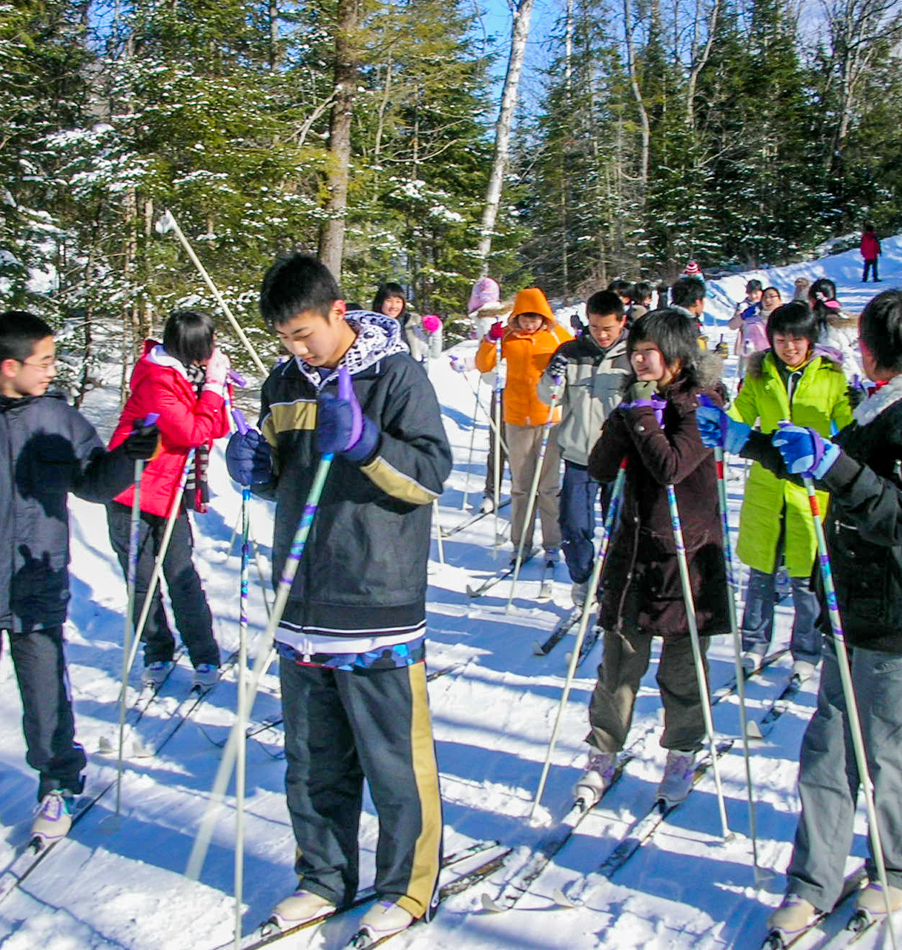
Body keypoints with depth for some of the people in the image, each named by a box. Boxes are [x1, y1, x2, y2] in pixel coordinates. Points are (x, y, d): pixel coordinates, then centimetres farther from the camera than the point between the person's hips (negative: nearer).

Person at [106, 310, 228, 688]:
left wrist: (219, 382, -5)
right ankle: (157, 654, 19)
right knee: (143, 582, 5)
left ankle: (206, 658, 3)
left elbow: (218, 428, 6)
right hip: (135, 493, -6)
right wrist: (214, 385, -17)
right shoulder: (158, 380, -19)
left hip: (172, 494, 6)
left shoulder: (192, 375, 8)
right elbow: (192, 433, -23)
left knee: (183, 579, -1)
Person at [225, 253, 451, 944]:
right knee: (314, 760, 16)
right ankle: (326, 879, 34)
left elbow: (433, 473, -12)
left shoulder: (395, 373, -7)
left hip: (377, 608, -6)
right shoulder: (285, 384, 11)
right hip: (301, 606, 6)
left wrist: (363, 441, -26)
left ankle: (409, 886, 24)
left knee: (394, 762, 5)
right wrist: (256, 469, -2)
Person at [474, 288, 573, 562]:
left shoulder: (557, 334, -1)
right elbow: (484, 366, 2)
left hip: (550, 416, -1)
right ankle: (521, 543, 17)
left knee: (550, 485, 2)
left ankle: (552, 543, 12)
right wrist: (490, 339, -13)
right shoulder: (508, 336, 1)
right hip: (517, 418, 1)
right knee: (521, 485, 8)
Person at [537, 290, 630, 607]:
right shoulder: (571, 352, 2)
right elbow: (547, 398, 7)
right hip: (578, 455, 1)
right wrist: (553, 377, -13)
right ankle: (582, 581, 24)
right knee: (574, 526, 0)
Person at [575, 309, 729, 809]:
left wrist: (642, 413, -16)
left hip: (688, 550, -4)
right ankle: (603, 753, 20)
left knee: (682, 664, 8)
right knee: (619, 659, 6)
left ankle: (682, 754, 28)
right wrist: (625, 418, -13)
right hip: (634, 545, 4)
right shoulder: (637, 400, 7)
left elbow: (671, 467, -24)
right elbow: (600, 469, -1)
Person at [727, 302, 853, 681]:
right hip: (765, 484, 2)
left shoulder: (831, 377, -1)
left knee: (806, 578, 4)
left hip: (811, 488, -2)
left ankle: (806, 652, 23)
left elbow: (850, 430, -2)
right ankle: (754, 644, 30)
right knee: (760, 571, 12)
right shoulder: (759, 375, 4)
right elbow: (741, 415, -1)